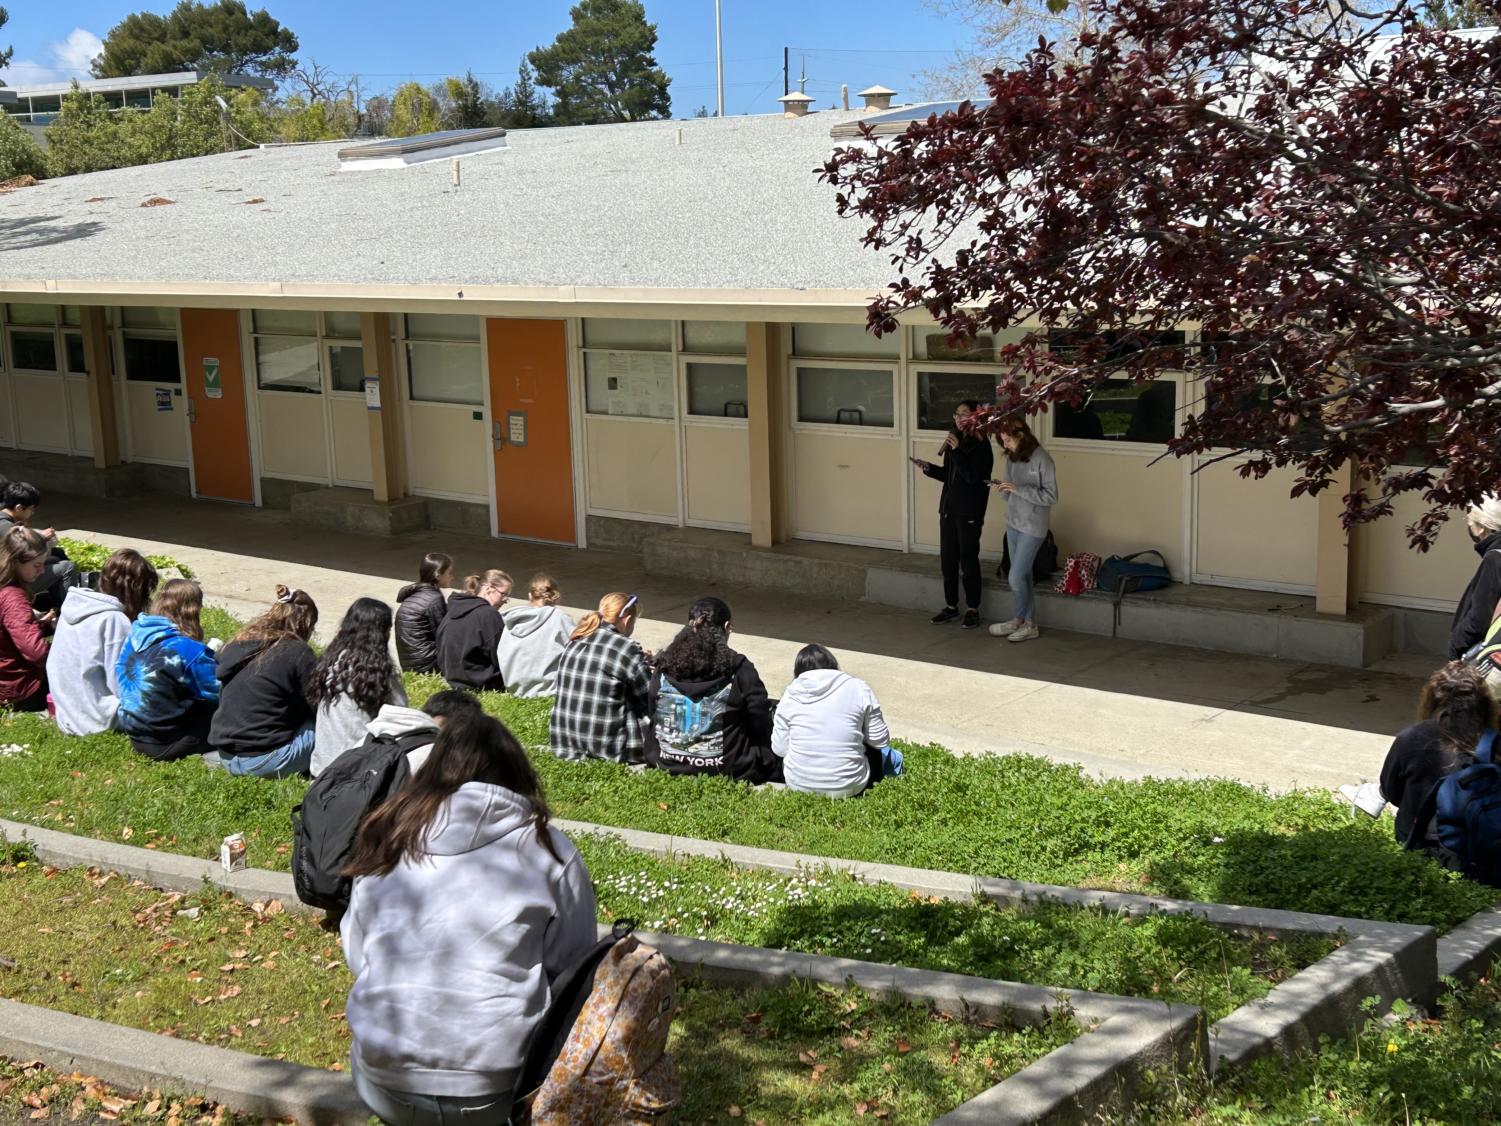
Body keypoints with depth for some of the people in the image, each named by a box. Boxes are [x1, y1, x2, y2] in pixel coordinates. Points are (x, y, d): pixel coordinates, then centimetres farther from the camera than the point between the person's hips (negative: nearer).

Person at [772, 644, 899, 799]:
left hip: (798, 784, 2)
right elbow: (880, 741, -1)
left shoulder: (791, 694, -2)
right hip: (848, 787, -1)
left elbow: (779, 749, 0)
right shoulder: (858, 688, -5)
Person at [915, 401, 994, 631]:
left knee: (968, 560, 0)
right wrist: (929, 468, 1)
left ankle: (972, 609, 10)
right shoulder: (955, 440, 9)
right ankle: (951, 606, 21)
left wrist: (957, 451, -27)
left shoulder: (980, 445, -13)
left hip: (969, 512, -7)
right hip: (949, 508, 7)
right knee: (947, 558, 10)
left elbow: (972, 476, -22)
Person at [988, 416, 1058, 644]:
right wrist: (1003, 490, -9)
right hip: (1012, 522, 7)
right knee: (1023, 576, 11)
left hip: (1032, 527, -7)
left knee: (1016, 577, -5)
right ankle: (1029, 623, 18)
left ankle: (1018, 620, 14)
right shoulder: (1011, 458, 5)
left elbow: (1051, 497, -16)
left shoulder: (1041, 460, -15)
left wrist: (1018, 489, -23)